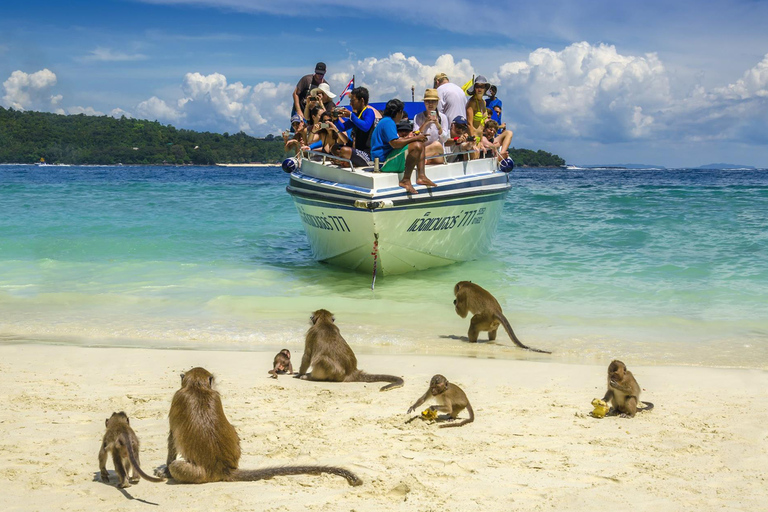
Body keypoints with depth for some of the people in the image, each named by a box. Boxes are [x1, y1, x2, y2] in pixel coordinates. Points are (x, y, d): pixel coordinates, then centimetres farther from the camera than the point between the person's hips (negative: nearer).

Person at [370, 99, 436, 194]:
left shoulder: (388, 121, 21)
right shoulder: (388, 122, -15)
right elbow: (394, 143, -25)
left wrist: (407, 138, 24)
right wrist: (415, 138, -18)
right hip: (384, 162, -12)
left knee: (420, 144, 11)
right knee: (416, 146, -28)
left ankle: (421, 176, -2)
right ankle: (405, 180, -26)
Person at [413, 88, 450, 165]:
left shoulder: (442, 117, 8)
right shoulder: (418, 117, 7)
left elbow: (444, 139, 1)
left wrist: (437, 124, -13)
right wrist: (425, 123, -16)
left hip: (439, 153, 1)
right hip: (423, 149, -1)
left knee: (437, 145, -34)